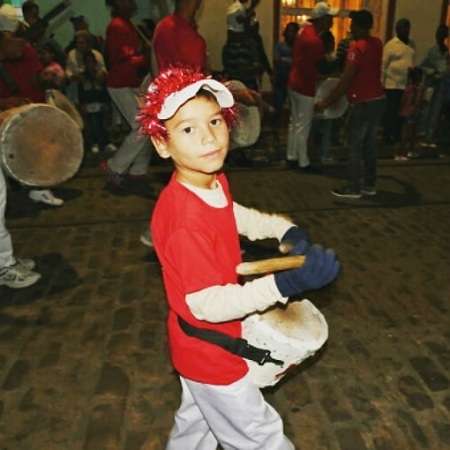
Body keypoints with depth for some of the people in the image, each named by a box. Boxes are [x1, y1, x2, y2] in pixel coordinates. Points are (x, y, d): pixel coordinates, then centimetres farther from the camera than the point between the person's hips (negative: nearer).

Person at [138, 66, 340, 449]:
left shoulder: (215, 181, -8)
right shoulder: (184, 220, -36)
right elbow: (207, 304, -33)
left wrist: (283, 228, 2)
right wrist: (284, 283, -42)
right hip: (209, 349, -8)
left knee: (198, 419, 33)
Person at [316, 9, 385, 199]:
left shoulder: (357, 48, -17)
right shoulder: (377, 43, 8)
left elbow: (345, 81, -22)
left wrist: (326, 102, -19)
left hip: (363, 102, -8)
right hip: (378, 99, 8)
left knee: (354, 146, -1)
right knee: (369, 144, 14)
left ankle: (353, 188, 4)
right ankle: (370, 185, 20)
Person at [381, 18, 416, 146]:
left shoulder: (412, 44, 10)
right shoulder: (391, 44, -7)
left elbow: (413, 61, 18)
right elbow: (383, 65, -7)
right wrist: (382, 82, -9)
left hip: (408, 85, 5)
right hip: (393, 85, -5)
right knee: (391, 111, 2)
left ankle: (398, 136, 21)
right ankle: (387, 136, 13)